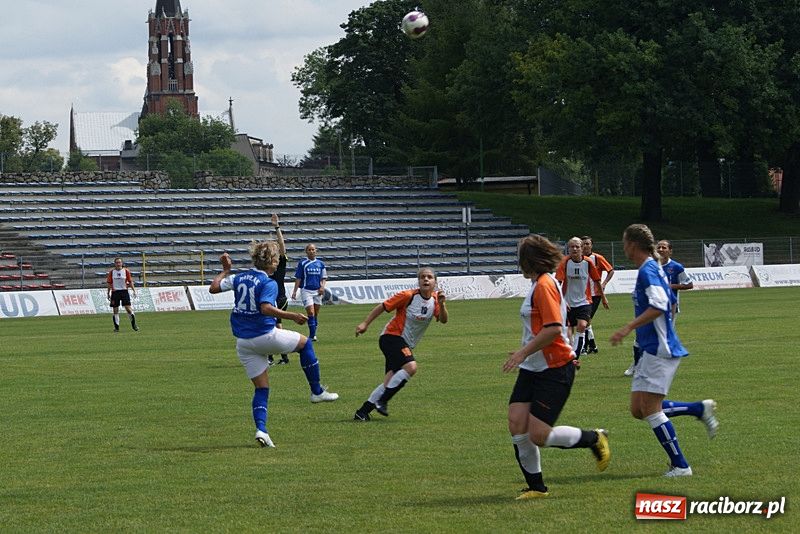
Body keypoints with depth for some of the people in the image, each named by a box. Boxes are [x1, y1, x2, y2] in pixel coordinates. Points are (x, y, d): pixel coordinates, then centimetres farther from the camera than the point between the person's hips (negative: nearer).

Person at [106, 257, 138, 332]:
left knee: (128, 308, -8)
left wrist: (134, 290, -2)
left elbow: (130, 282, 5)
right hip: (115, 292, 1)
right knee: (115, 310, 2)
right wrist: (108, 293, 6)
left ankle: (133, 324, 4)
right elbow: (109, 283, 8)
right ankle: (116, 327, 10)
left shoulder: (126, 271, 0)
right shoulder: (111, 272, 3)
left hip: (124, 291, -1)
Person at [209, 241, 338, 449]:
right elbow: (266, 308, -27)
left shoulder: (239, 278, 7)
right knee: (305, 342, 19)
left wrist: (225, 270, 22)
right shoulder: (268, 283, -12)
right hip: (265, 336, -6)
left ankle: (261, 429, -9)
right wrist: (292, 316, -22)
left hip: (243, 342, 6)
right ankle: (317, 392, 21)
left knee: (261, 387, 10)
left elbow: (214, 287, 8)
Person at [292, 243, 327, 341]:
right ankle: (312, 335, -13)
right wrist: (295, 291, -4)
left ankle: (313, 335, 17)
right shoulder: (302, 263, -1)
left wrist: (322, 287, -6)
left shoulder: (320, 264, 9)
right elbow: (298, 278, 0)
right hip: (306, 290, -4)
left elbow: (323, 278, 12)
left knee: (316, 314, 8)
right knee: (311, 313, -14)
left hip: (317, 291, 4)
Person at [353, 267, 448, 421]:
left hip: (406, 345, 7)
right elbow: (382, 307, -8)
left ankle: (363, 412, 8)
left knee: (391, 382, 0)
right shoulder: (408, 296, -15)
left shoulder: (435, 299, 2)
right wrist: (365, 323, -10)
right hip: (391, 337, -7)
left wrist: (441, 304, -29)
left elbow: (443, 320, -11)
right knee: (410, 367, -28)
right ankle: (382, 401, -18)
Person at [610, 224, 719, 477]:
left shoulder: (647, 270, -15)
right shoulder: (652, 268, 16)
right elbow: (669, 304, 26)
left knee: (650, 409, -9)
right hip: (650, 349, 10)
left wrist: (628, 328, -31)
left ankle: (680, 465, -3)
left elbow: (659, 305, -28)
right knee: (638, 409, 9)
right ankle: (701, 409, 14)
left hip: (659, 350, -10)